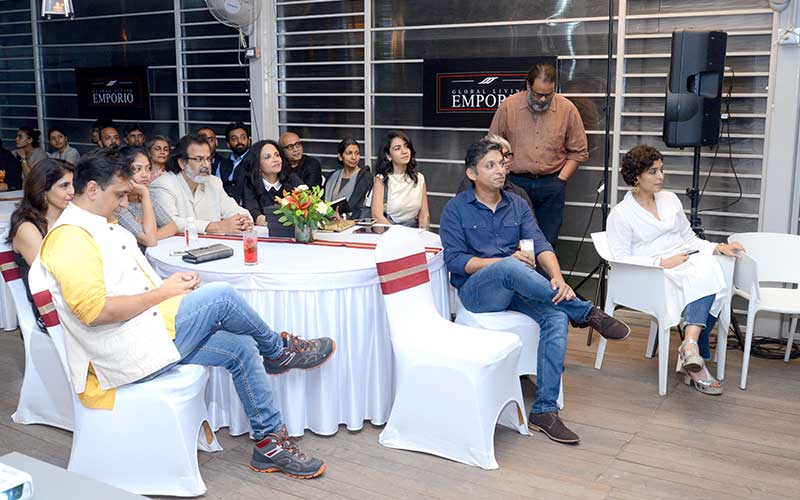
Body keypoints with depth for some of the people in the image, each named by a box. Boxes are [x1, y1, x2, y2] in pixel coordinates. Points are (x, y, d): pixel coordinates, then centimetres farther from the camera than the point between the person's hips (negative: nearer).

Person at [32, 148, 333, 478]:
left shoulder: (104, 226, 17)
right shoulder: (70, 238, -15)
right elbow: (93, 311, -26)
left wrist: (173, 284, 4)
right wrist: (162, 293, -16)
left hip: (143, 335, 10)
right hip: (127, 355, -10)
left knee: (241, 348, 0)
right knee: (221, 296, -18)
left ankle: (270, 442, 9)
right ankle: (278, 351, 9)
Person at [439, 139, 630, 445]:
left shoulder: (517, 205, 12)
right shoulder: (456, 209, 0)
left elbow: (540, 244, -3)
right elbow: (454, 260, -9)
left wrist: (557, 278, -24)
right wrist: (505, 261, -20)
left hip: (516, 290, 4)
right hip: (476, 290, -4)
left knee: (557, 317, -26)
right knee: (509, 267, -38)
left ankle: (544, 410, -23)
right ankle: (586, 313, -27)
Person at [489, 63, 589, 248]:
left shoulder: (567, 109, 0)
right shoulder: (508, 106, -1)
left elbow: (578, 151, 6)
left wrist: (560, 180, -3)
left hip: (551, 185, 0)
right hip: (515, 183, 0)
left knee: (547, 243, 4)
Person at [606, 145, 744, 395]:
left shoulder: (670, 199, 19)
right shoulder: (620, 214, 1)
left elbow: (690, 239, 22)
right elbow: (621, 259, -7)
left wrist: (718, 247, 4)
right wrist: (661, 262, -16)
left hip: (686, 264, 6)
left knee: (708, 268, -30)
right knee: (703, 279, -32)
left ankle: (690, 345, -34)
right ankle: (696, 362, -32)